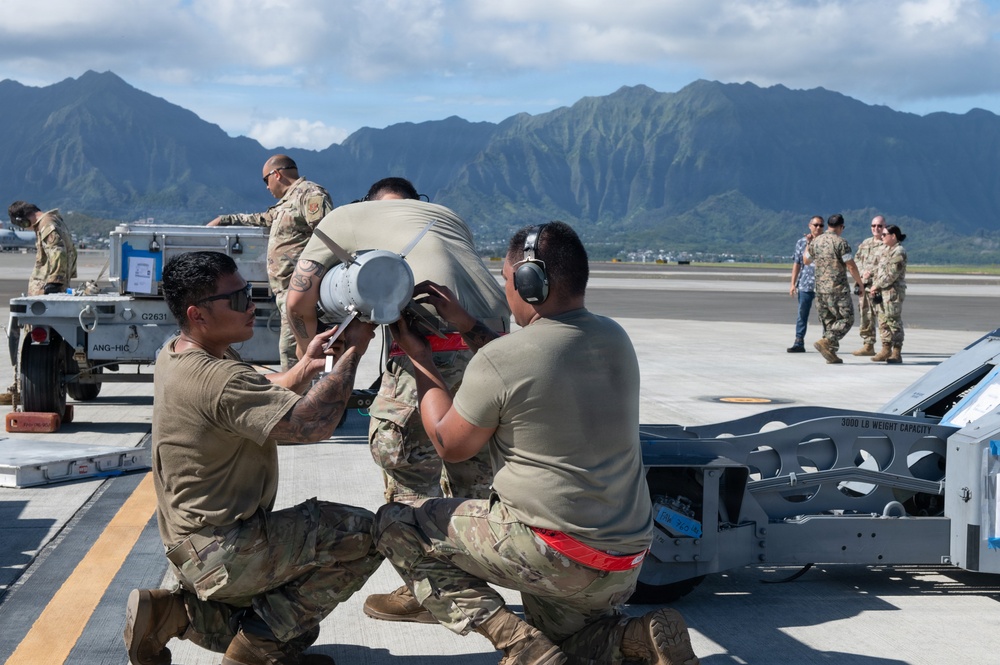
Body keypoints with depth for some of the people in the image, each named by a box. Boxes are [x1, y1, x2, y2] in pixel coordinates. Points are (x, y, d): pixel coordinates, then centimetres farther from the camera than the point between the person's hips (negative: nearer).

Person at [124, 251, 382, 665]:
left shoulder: (175, 354, 5)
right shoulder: (217, 378, -26)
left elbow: (263, 398, 15)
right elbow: (313, 423, -31)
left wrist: (306, 366, -2)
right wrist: (352, 353, -18)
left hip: (191, 546, 10)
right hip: (223, 555, -10)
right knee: (361, 534, -10)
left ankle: (175, 612, 9)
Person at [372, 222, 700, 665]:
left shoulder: (497, 361, -18)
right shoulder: (615, 340, 3)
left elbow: (449, 445, 0)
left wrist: (419, 359, 9)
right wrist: (469, 327, 20)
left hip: (554, 555, -7)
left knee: (394, 524, 6)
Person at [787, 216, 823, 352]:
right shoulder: (802, 242, 7)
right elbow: (797, 263, 9)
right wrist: (793, 283, 5)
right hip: (805, 283, 1)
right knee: (802, 314, 1)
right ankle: (799, 343, 5)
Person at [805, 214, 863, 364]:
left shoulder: (816, 241, 7)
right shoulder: (840, 242, -11)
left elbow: (807, 260, 22)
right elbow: (851, 267, -12)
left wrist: (808, 245, 38)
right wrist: (859, 282, 3)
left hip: (820, 288, 6)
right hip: (838, 289, -6)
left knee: (828, 321, 12)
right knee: (846, 319, -1)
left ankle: (831, 353, 9)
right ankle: (826, 341, -17)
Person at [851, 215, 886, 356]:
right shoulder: (865, 243, 19)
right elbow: (856, 259, 15)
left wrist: (872, 272, -19)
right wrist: (862, 272, -3)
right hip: (864, 285, 7)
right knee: (866, 317, 10)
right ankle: (868, 346, 17)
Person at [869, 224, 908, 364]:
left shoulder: (899, 252, -12)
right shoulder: (886, 250, 17)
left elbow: (892, 275, -18)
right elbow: (879, 269, 18)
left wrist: (877, 285, -13)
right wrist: (874, 285, 5)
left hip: (894, 291, -9)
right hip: (882, 291, 9)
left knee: (894, 321, -6)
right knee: (883, 321, 11)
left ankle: (896, 353, -2)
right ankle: (886, 349, 18)